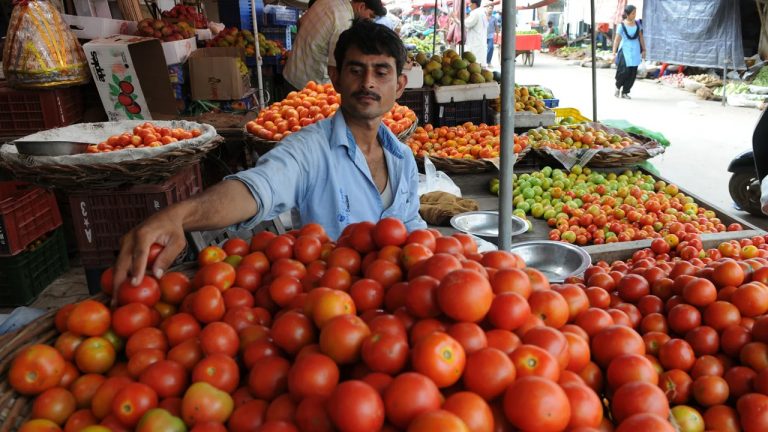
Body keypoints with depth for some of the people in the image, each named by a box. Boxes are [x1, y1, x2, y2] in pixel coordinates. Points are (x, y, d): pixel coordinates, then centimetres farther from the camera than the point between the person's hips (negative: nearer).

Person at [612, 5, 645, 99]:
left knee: (632, 73, 1)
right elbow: (617, 39, -7)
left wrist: (643, 50, 11)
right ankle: (618, 87, 15)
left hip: (635, 51, 4)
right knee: (624, 71, -13)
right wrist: (614, 52, -13)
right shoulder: (622, 25, -5)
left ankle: (625, 92, 11)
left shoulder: (637, 24, 8)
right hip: (625, 50, -4)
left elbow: (641, 38, 12)